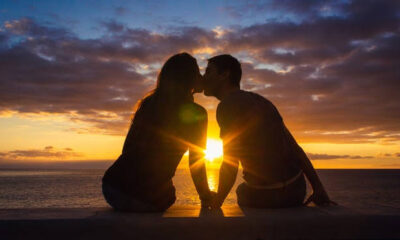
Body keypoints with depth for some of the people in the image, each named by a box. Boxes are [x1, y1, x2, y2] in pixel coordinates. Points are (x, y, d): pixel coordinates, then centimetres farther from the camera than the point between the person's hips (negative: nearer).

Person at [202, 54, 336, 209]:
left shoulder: (227, 105, -13)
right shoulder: (259, 100, 12)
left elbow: (230, 165, -18)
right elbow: (294, 146, 9)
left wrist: (216, 203, -3)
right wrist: (318, 187, 10)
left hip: (265, 196, -6)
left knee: (242, 191, 30)